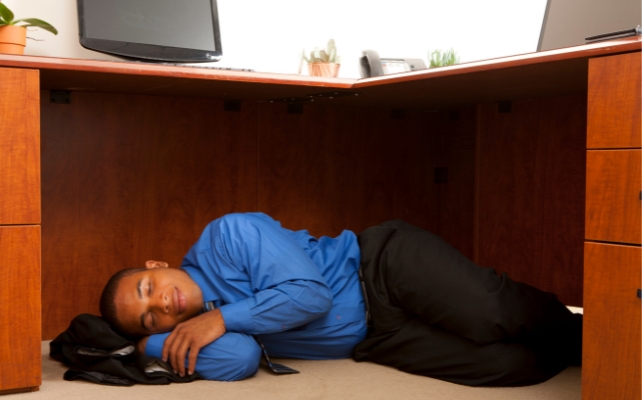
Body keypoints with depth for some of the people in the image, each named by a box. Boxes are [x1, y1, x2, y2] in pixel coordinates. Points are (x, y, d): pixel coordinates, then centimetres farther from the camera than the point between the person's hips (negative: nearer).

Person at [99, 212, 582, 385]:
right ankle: (573, 350, 14)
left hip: (386, 264, -3)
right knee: (510, 365, -17)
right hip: (374, 338, 3)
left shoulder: (226, 236, -12)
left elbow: (309, 293, -20)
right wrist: (151, 343, -15)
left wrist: (222, 317, -18)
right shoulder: (192, 327, 3)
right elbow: (237, 362, -19)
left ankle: (574, 328, 7)